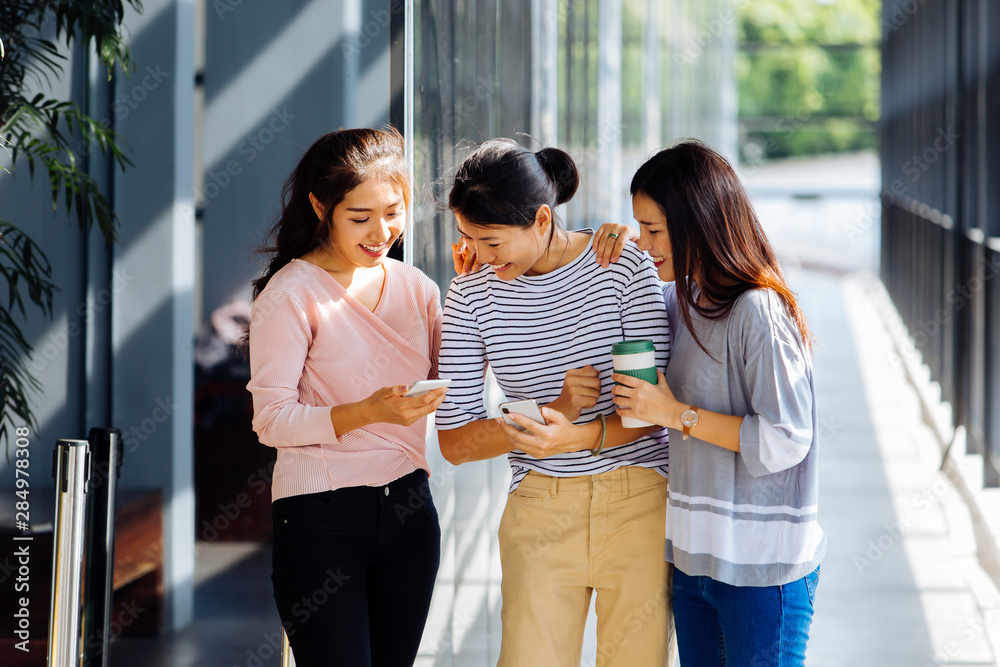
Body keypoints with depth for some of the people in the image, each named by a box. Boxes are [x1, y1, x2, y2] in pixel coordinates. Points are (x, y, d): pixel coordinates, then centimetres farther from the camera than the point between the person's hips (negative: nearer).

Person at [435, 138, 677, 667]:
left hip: (638, 503, -1)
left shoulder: (624, 267, -6)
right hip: (538, 509, 1)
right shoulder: (471, 293, -1)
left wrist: (578, 437, -26)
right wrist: (553, 412, -17)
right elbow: (454, 442, -3)